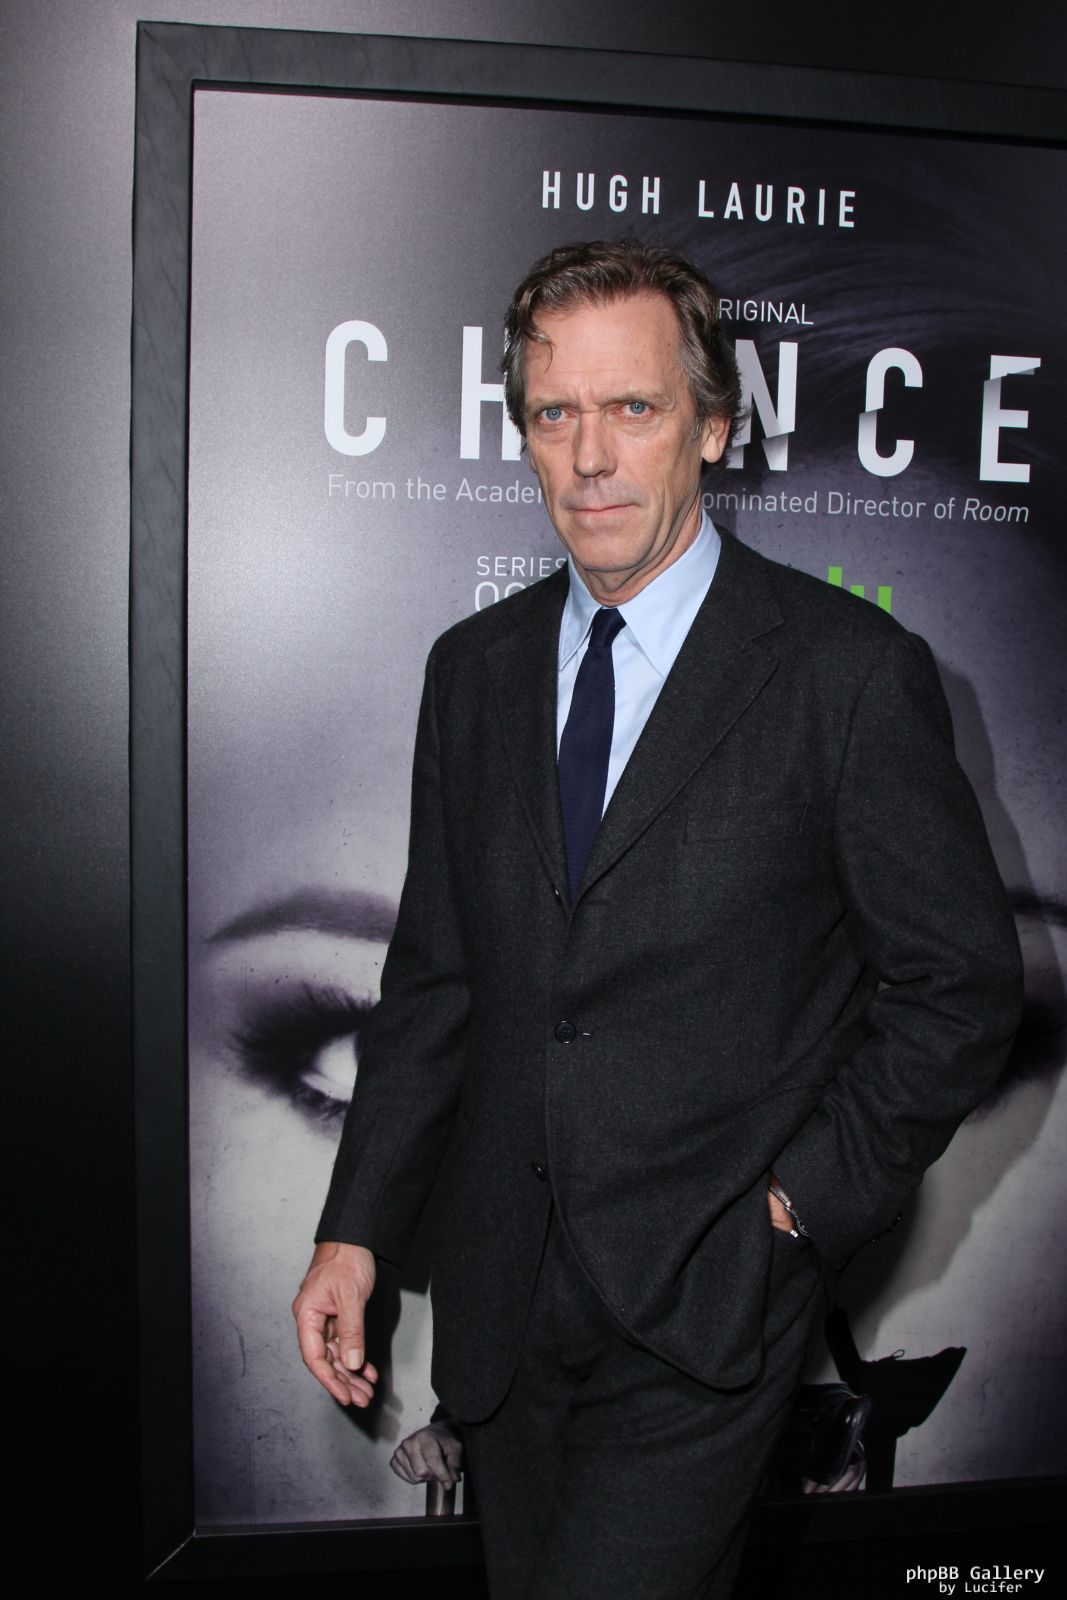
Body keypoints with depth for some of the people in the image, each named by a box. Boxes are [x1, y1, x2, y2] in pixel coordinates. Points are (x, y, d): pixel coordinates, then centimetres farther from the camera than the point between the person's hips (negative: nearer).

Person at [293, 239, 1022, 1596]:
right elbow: (432, 975, 8)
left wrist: (808, 1203, -9)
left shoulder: (852, 672, -10)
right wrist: (357, 1228, 4)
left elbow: (960, 982, -5)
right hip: (503, 1301, 5)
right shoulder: (474, 668, 5)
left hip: (705, 1304, -4)